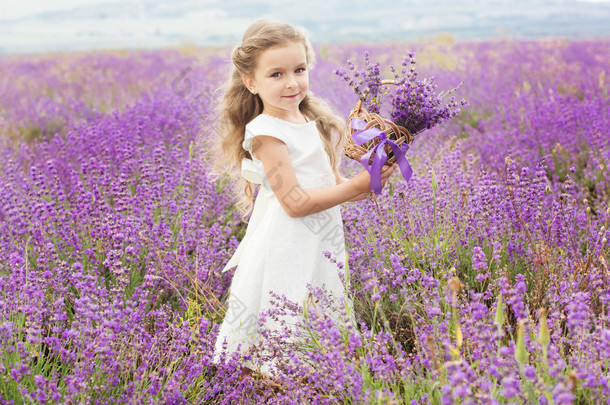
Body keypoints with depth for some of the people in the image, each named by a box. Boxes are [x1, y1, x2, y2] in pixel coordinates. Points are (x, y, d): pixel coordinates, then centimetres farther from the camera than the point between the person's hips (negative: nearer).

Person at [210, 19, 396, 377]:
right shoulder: (266, 132, -14)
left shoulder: (315, 123, 11)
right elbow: (295, 202, -19)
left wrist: (367, 184, -2)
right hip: (285, 251, -8)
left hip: (319, 249, 8)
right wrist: (357, 186, -18)